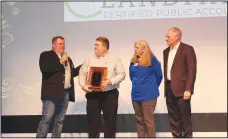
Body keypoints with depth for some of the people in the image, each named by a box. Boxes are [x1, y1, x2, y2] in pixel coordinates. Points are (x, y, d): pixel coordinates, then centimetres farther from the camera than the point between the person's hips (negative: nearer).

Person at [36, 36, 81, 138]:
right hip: (52, 92, -7)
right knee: (47, 118, -10)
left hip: (66, 93, 7)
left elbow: (72, 73, 23)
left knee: (59, 120, 9)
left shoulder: (67, 58, 21)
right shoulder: (46, 55, -1)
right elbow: (44, 69, -17)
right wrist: (60, 62, -15)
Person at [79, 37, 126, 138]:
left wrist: (110, 81, -18)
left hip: (110, 94, -2)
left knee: (110, 121, 3)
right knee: (93, 121, 4)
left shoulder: (114, 59, 2)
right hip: (92, 94, 2)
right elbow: (82, 73, 8)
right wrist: (83, 85, -9)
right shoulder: (89, 59, 10)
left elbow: (122, 74, -2)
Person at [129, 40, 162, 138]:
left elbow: (158, 76, -3)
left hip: (148, 95, -6)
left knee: (148, 120, -1)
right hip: (136, 95, 6)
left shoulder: (152, 60, -10)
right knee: (139, 120, 14)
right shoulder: (133, 61, 6)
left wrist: (152, 87, 8)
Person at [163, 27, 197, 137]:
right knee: (173, 117, 10)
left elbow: (192, 70, -12)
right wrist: (166, 86, 12)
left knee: (185, 117, -1)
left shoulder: (187, 49, -7)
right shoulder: (166, 51, 15)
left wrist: (188, 89, -17)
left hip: (181, 88, -7)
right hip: (169, 89, 7)